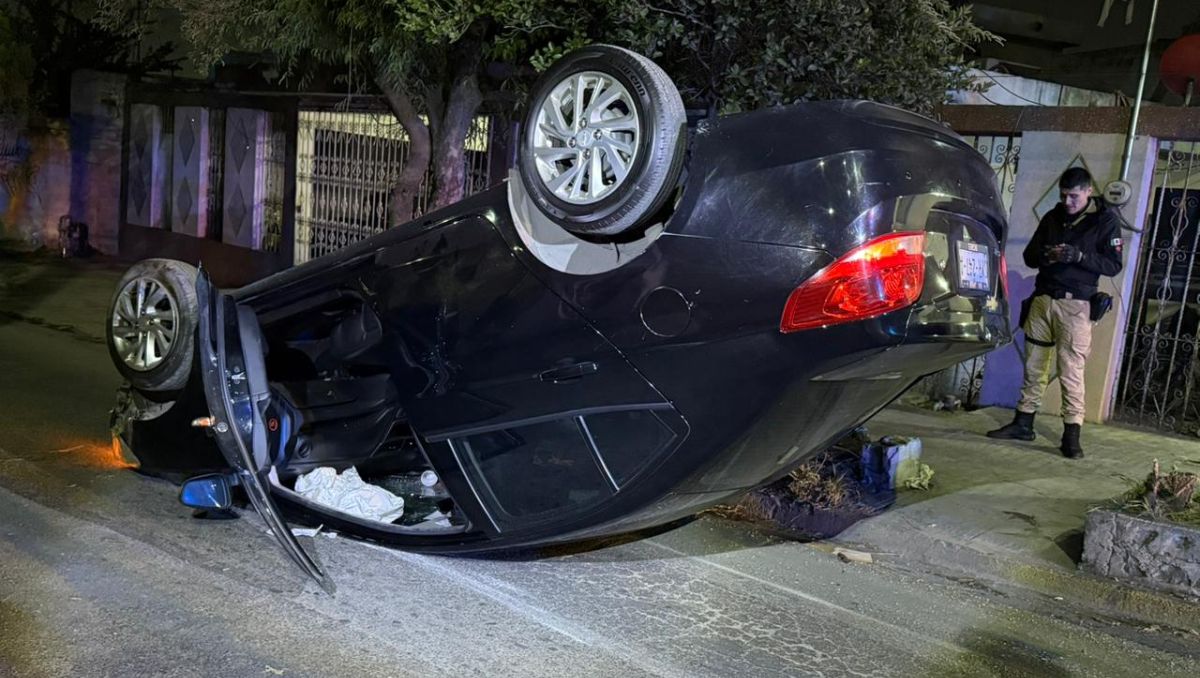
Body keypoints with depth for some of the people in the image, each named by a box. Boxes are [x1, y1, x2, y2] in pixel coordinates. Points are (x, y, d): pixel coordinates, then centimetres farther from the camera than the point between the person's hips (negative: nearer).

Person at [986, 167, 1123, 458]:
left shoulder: (1105, 221, -1)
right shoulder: (1052, 217, 12)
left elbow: (1114, 265, -5)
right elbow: (1029, 256, 13)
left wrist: (1079, 256, -21)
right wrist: (1046, 255, -10)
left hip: (1075, 305, -5)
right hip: (1042, 299, 5)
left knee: (1071, 371, -8)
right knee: (1034, 366, 8)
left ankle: (1072, 434, -4)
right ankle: (1023, 423, 16)